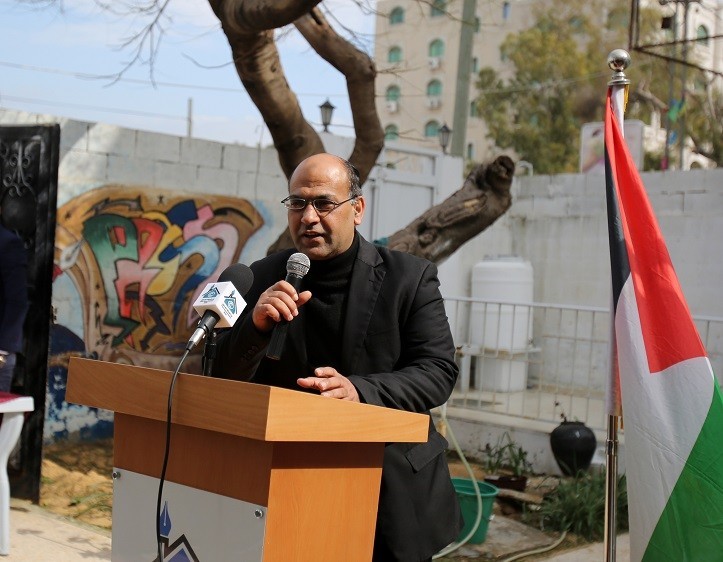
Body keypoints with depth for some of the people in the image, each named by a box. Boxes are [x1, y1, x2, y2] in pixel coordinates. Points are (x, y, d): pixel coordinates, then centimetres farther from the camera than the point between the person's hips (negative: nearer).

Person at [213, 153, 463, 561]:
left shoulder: (409, 277, -6)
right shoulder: (263, 279, -1)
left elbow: (439, 371, -11)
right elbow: (223, 381, -3)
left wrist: (360, 390, -29)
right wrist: (255, 325, -25)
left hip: (395, 489, -1)